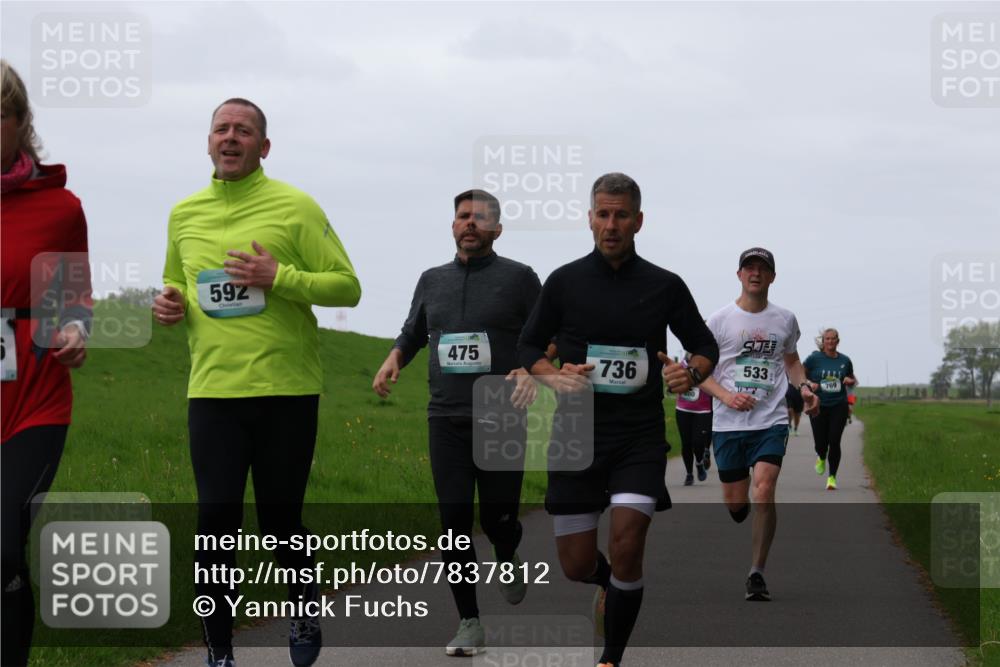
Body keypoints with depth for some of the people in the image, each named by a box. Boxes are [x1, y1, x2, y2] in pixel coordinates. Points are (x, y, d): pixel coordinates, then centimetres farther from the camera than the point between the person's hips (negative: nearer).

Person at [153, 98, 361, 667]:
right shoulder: (185, 214, 11)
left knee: (280, 518, 5)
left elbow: (347, 287, -4)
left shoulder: (295, 207, -3)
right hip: (213, 390, 3)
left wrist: (279, 278, -18)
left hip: (287, 390, -3)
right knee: (216, 521, -2)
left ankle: (304, 605, 36)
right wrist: (172, 305, 3)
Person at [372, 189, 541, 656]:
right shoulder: (432, 281, 13)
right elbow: (413, 332, 24)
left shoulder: (519, 278, 1)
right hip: (446, 420, 3)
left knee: (498, 520, 0)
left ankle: (508, 559, 37)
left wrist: (533, 370, -17)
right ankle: (469, 623, 5)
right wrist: (394, 358, 2)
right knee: (454, 523, -3)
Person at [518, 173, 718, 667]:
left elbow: (705, 347, 11)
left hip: (640, 439, -1)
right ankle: (611, 584, 40)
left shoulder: (665, 286, 2)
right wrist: (553, 376, -10)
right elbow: (529, 346, 11)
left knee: (626, 549, -14)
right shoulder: (564, 282, 3)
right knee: (577, 565, 3)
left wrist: (692, 373, -11)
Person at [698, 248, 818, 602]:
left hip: (771, 422, 0)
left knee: (763, 494, -18)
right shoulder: (720, 319, 0)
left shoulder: (785, 320, 8)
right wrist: (726, 396, -13)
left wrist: (803, 387, 2)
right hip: (728, 423, 0)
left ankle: (757, 574, -10)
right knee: (735, 502, 4)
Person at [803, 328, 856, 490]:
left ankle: (832, 477, 5)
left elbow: (853, 380, 19)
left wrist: (850, 381, -4)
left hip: (839, 406, 1)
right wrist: (809, 383, -14)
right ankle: (821, 458, 38)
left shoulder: (845, 360, 6)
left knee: (834, 441, -7)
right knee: (820, 442, -1)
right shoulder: (814, 358, -2)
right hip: (818, 406, -1)